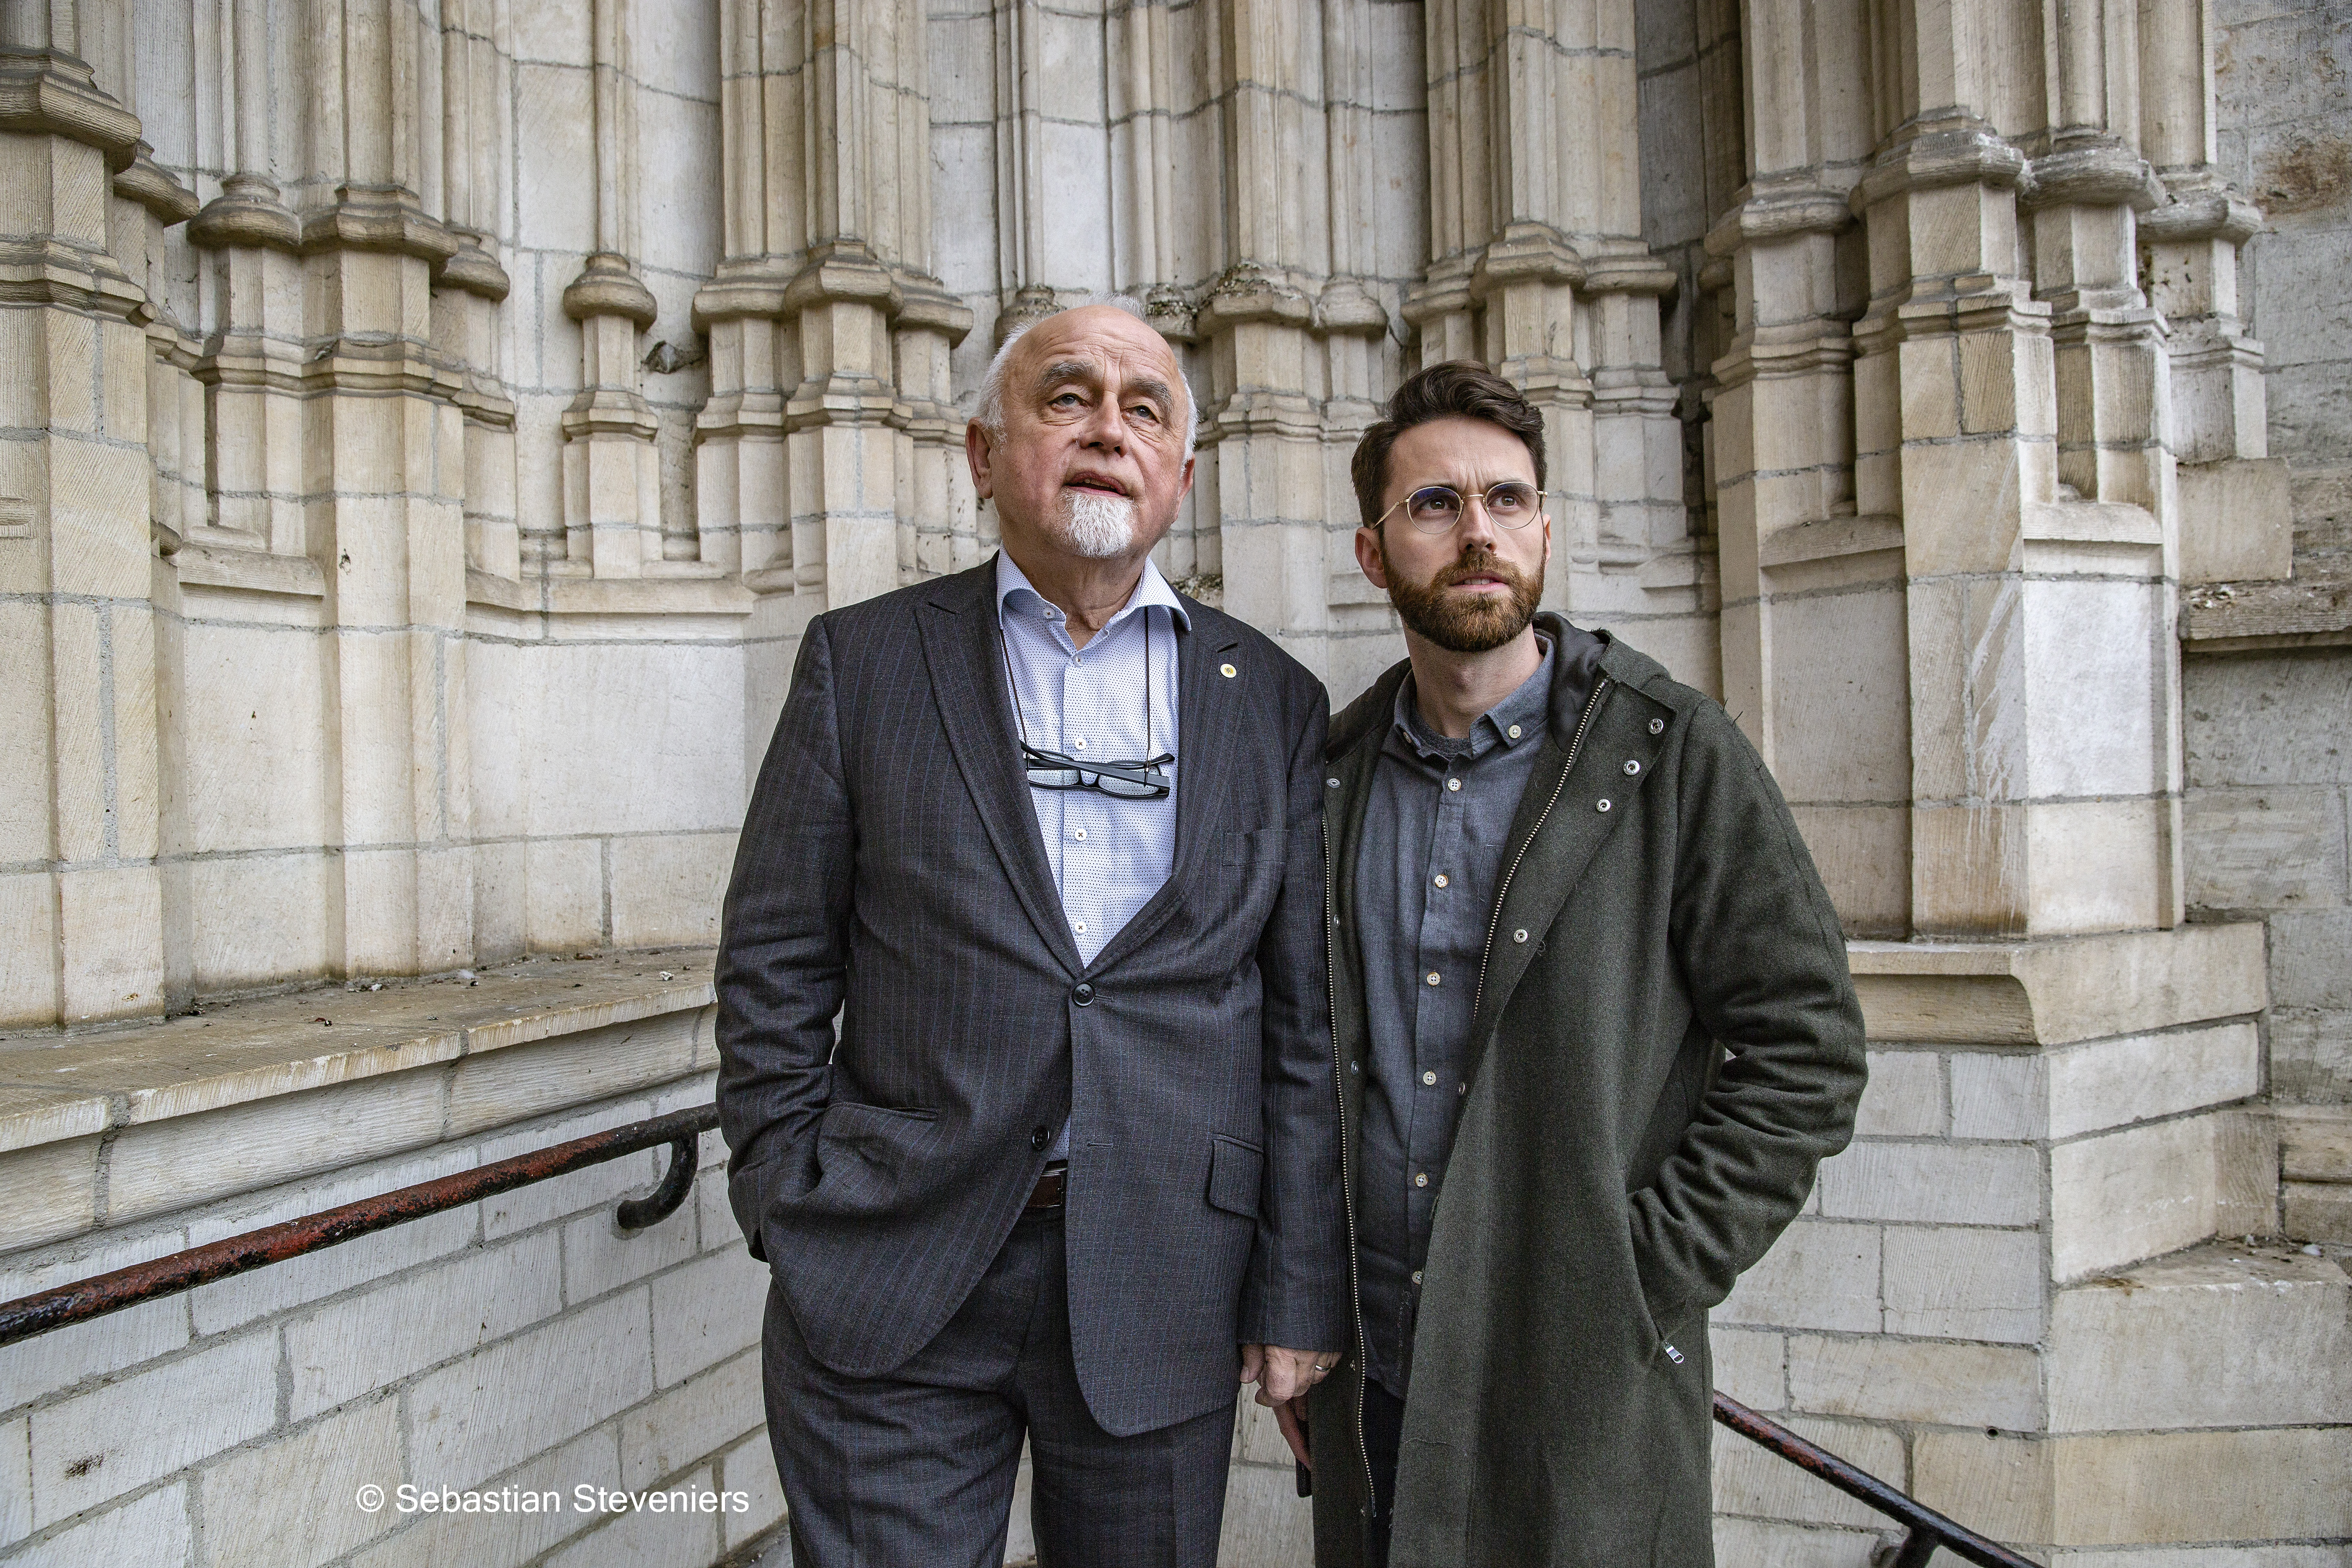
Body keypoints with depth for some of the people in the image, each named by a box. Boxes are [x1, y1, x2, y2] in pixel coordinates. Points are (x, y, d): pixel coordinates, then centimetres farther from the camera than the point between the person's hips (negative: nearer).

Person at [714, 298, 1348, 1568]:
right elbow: (773, 968, 3)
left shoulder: (1274, 704, 4)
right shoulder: (862, 661, 2)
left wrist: (1300, 1293, 1)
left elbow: (1307, 1023, 3)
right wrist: (797, 1220, -1)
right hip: (891, 1286, -1)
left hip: (1159, 1297, 2)